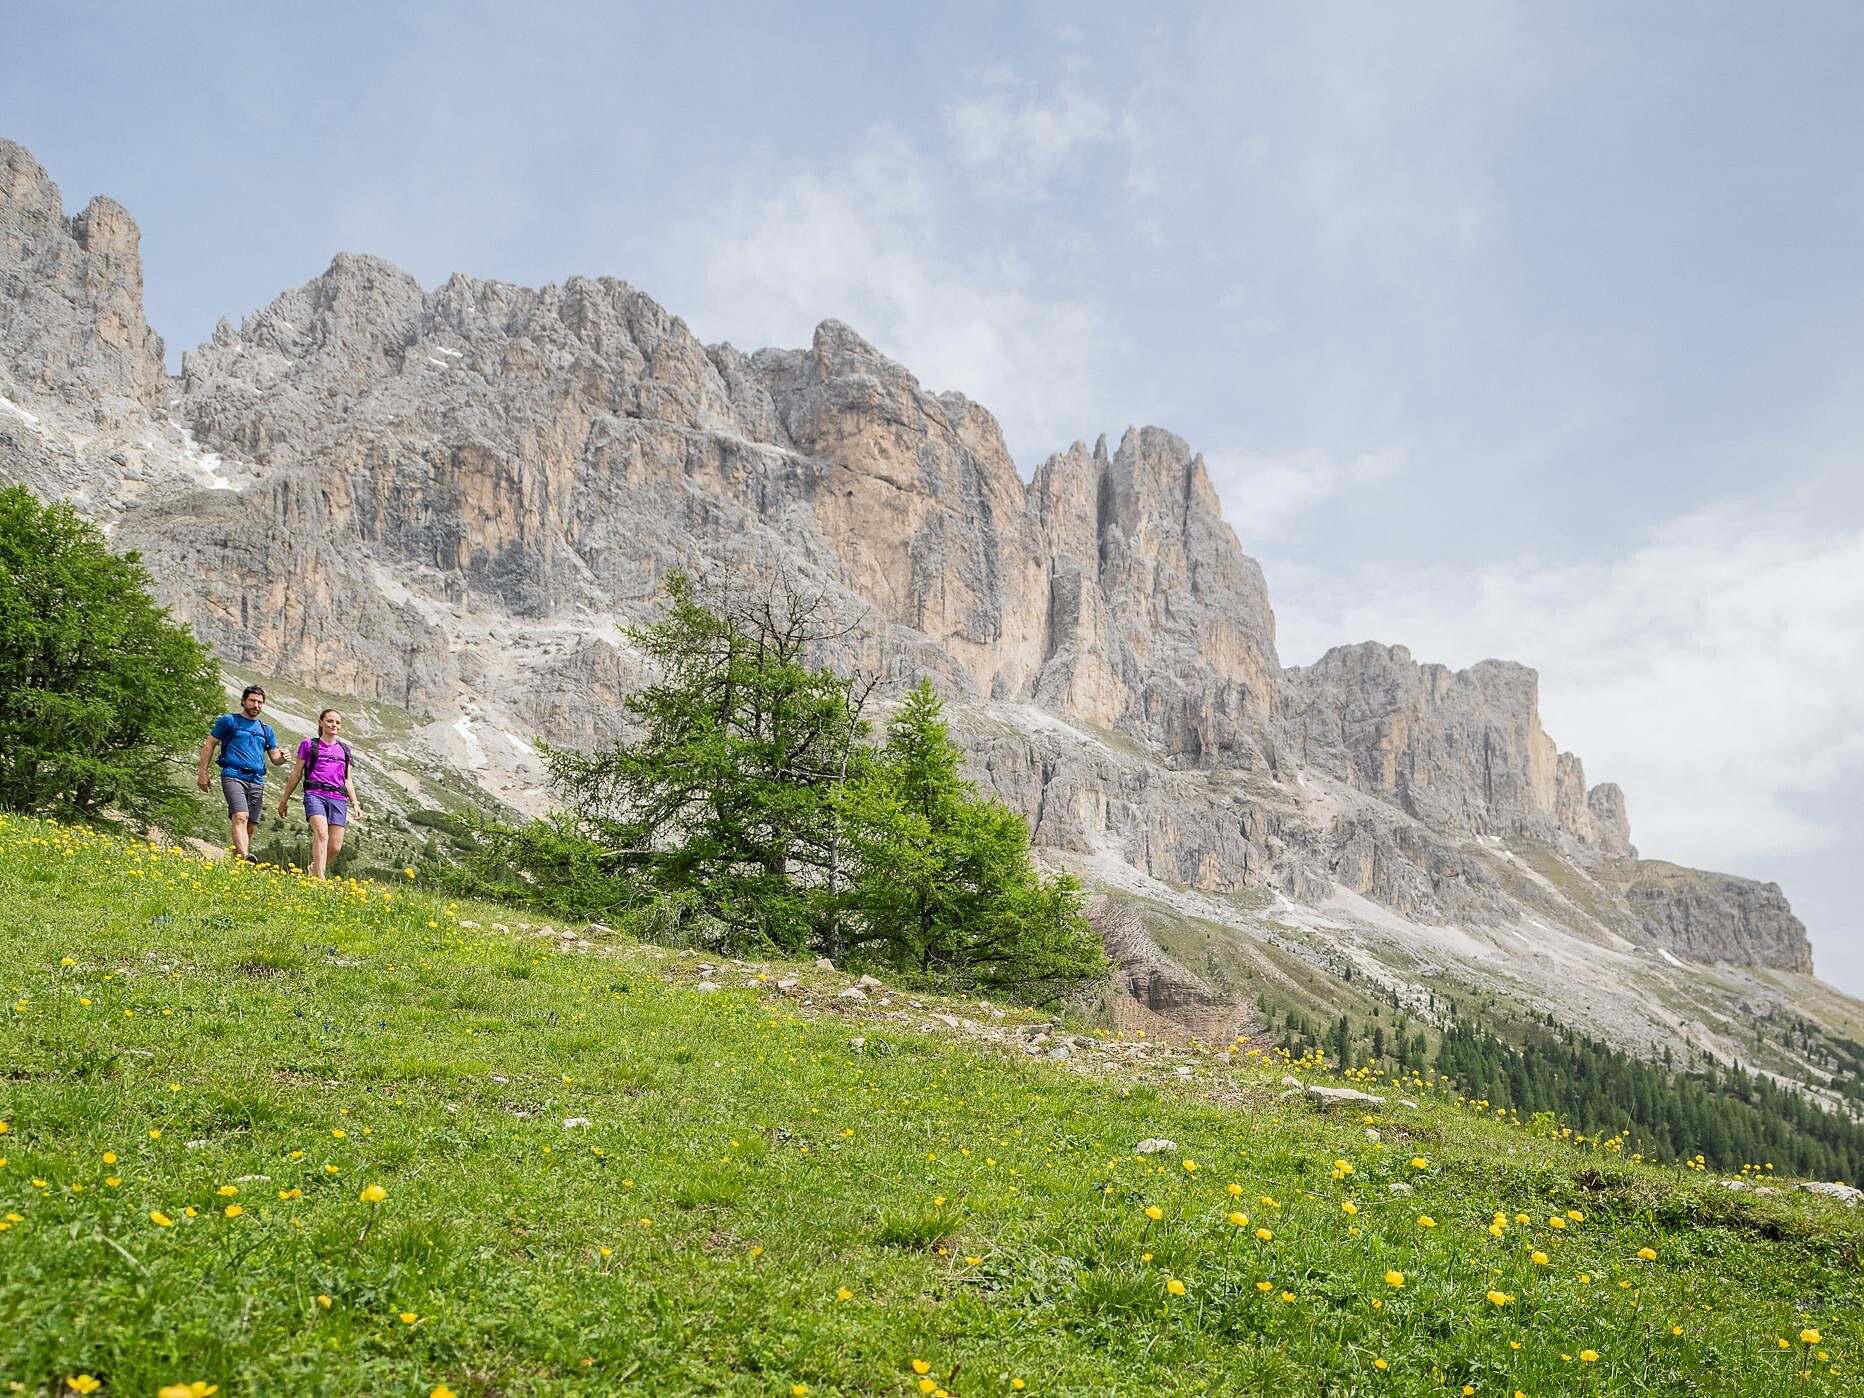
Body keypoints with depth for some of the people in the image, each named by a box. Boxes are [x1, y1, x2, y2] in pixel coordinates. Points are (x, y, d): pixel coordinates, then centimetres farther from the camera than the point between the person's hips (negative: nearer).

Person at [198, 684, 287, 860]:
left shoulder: (266, 729, 21)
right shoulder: (229, 720, 9)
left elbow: (275, 757, 21)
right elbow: (209, 745, 8)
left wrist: (282, 757, -4)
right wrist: (203, 772, 0)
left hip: (257, 781, 5)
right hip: (233, 776, -5)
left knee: (250, 827, 2)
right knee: (240, 818, -25)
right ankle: (244, 859, -40)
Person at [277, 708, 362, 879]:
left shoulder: (344, 749, 20)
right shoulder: (309, 744, 10)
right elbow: (296, 774, 14)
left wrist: (354, 803, 13)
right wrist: (285, 799, 15)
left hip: (338, 799, 4)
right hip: (315, 795, -3)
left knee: (335, 847, -6)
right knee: (321, 834, -27)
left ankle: (314, 870, 19)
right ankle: (319, 877, -33)